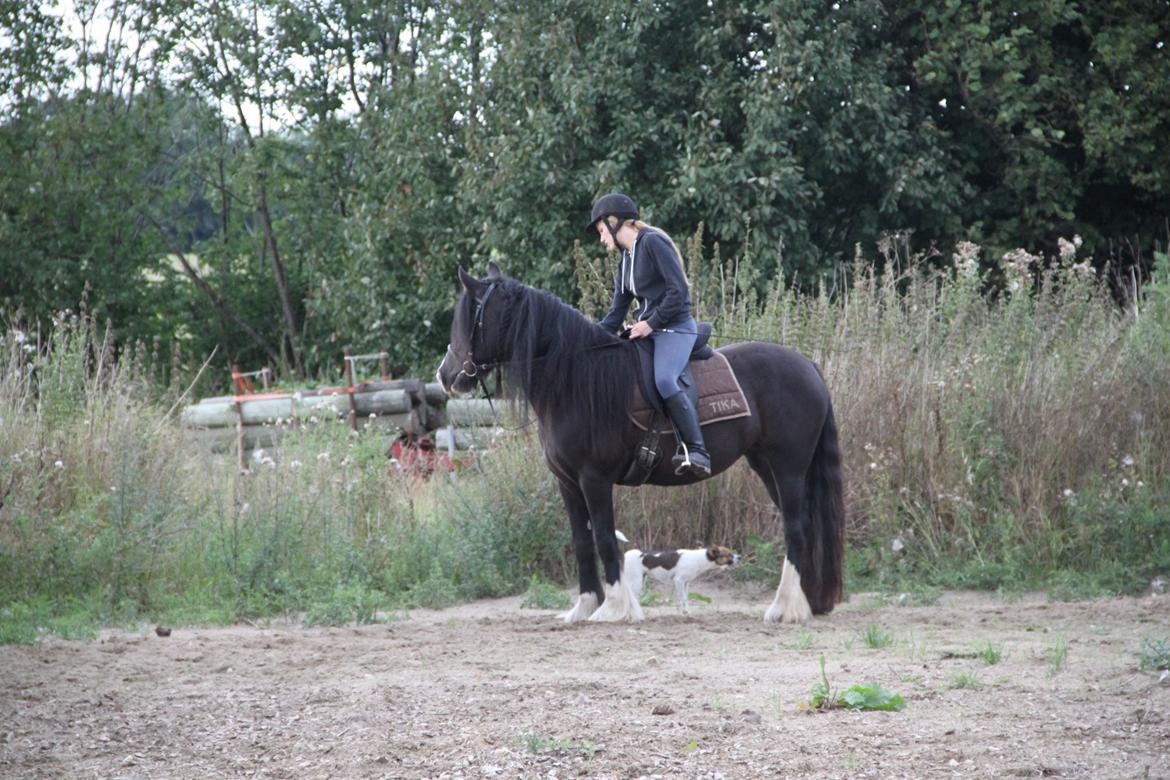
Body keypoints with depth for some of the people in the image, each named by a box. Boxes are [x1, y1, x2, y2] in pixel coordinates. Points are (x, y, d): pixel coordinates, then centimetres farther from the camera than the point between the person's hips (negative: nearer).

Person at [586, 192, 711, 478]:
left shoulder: (653, 242, -8)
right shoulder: (626, 259, 19)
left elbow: (678, 290, -16)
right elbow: (616, 315, 19)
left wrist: (652, 323, -15)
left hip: (675, 328, -10)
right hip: (646, 331, 10)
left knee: (664, 379, -33)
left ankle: (697, 452, -38)